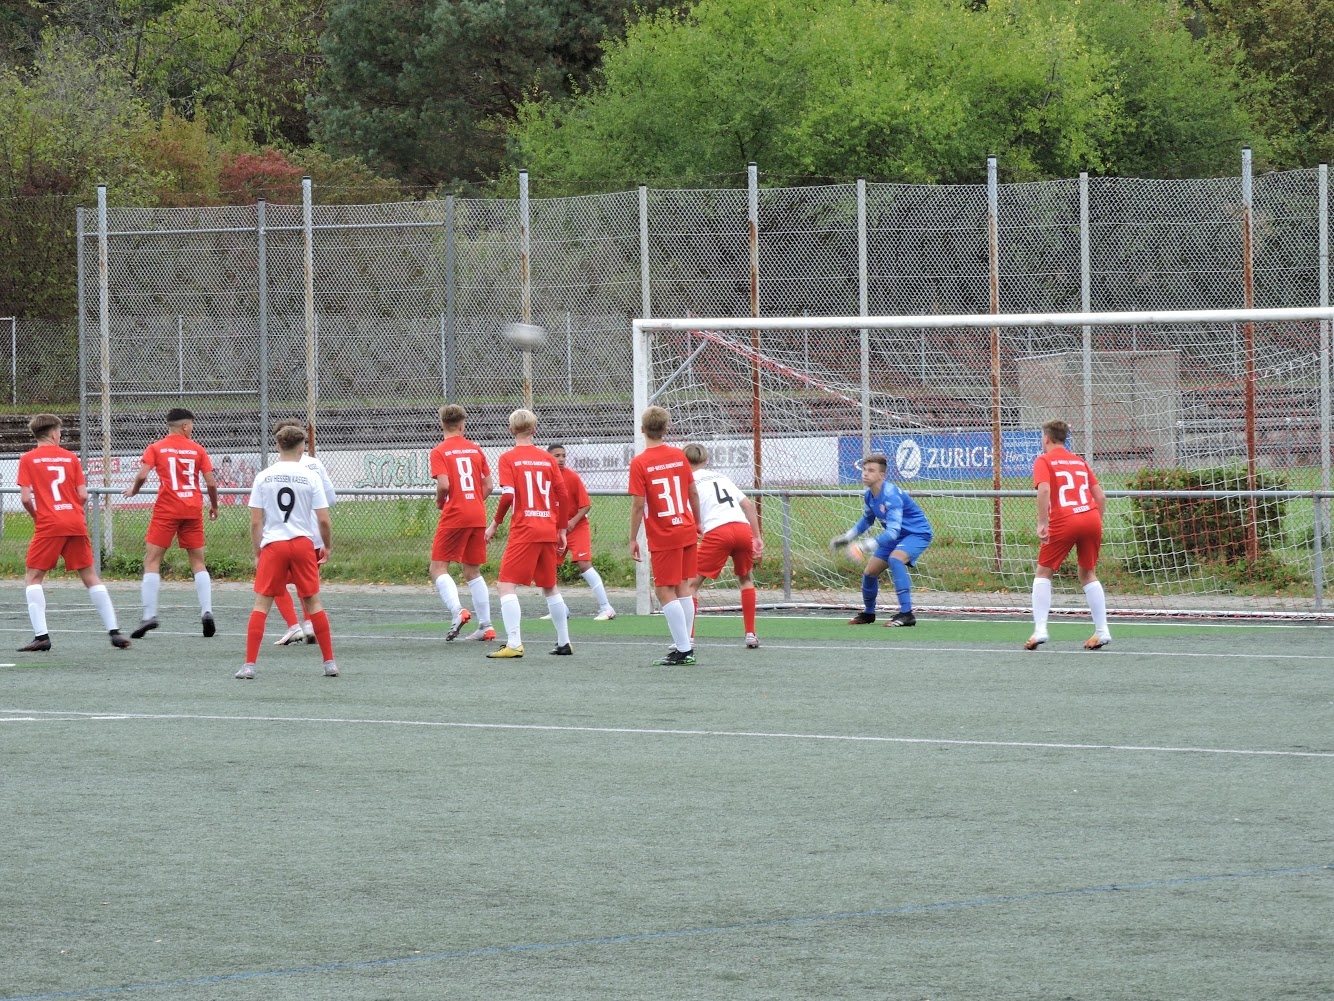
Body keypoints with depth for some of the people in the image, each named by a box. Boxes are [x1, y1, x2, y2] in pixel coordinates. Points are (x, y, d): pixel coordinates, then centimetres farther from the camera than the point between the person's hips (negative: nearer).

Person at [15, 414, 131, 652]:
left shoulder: (28, 459, 1)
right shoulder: (71, 458, 9)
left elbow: (25, 498, -6)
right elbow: (83, 495, 4)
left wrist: (36, 516, 11)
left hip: (48, 525, -3)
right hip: (76, 524, 3)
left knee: (33, 577, 5)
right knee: (90, 576, 10)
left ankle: (41, 635, -9)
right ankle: (114, 631, 6)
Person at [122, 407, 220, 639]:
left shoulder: (156, 448, 2)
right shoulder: (197, 449, 6)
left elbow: (142, 475, -10)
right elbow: (211, 483, 3)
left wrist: (133, 490, 11)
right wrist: (214, 507, 19)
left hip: (167, 509, -2)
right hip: (193, 509, 2)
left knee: (152, 561, 1)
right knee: (198, 562, 11)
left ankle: (149, 614, -10)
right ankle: (206, 612, 0)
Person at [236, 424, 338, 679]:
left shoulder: (263, 478, 0)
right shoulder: (310, 477, -2)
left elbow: (255, 522, 0)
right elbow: (324, 520, -3)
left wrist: (257, 553, 10)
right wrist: (327, 546, 13)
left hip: (272, 544, 0)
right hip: (303, 543, 0)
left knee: (261, 603, 3)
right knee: (313, 602, 10)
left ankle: (249, 665, -5)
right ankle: (330, 663, 13)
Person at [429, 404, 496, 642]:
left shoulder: (439, 452, -6)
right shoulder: (475, 450, 9)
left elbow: (444, 484, -17)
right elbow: (489, 485, 9)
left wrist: (439, 501, 3)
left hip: (454, 516, -5)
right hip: (477, 516, 5)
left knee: (438, 568, 0)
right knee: (472, 572, 14)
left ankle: (457, 611, -22)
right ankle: (486, 625, 11)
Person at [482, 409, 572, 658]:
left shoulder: (509, 459, -4)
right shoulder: (547, 459, 8)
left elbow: (507, 495, -15)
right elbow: (563, 496, 8)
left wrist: (495, 523, -2)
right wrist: (561, 529, 17)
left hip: (524, 531, -5)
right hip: (548, 531, 5)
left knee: (506, 585, -5)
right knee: (550, 587, 19)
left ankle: (514, 644, -19)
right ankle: (564, 643, 23)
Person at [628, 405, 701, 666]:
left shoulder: (639, 463, -12)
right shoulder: (679, 456, 3)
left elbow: (638, 505, -13)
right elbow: (694, 493, 9)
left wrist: (633, 539, -5)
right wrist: (697, 522, 24)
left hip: (663, 537, -6)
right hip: (687, 531, 6)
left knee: (665, 593, -2)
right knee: (683, 589, 13)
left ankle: (683, 650, -7)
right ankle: (685, 644, 15)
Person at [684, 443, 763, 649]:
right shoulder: (721, 477, 27)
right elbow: (748, 504, 22)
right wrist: (757, 537, 23)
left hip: (717, 532, -5)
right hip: (743, 529, 5)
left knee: (692, 583, 3)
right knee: (746, 579, 27)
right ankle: (751, 635, 23)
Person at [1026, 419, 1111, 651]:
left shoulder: (1044, 461, 6)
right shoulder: (1079, 461, 21)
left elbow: (1044, 490, -13)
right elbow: (1100, 495, 17)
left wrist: (1042, 524, -14)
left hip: (1064, 522, -4)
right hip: (1091, 518, 4)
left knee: (1043, 573, 9)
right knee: (1088, 574, 18)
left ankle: (1040, 630, -2)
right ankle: (1102, 631, 12)